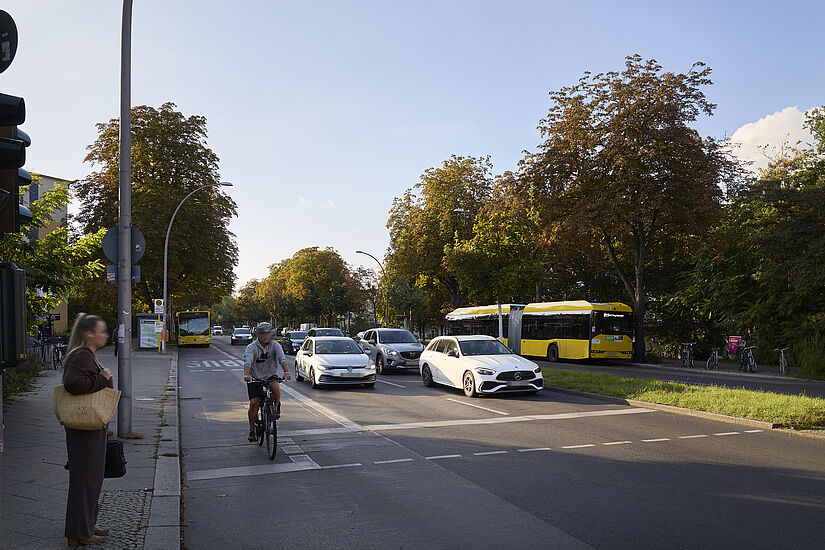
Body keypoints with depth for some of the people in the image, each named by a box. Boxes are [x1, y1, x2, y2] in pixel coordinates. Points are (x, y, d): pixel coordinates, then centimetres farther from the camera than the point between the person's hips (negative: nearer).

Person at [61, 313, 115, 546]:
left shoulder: (89, 356, 14)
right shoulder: (81, 356, -18)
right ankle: (80, 533, 8)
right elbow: (73, 383, -32)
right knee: (85, 477, -2)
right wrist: (102, 380, -24)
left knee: (93, 476, 17)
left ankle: (87, 525, 29)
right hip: (84, 430, -10)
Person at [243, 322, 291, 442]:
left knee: (275, 386, -32)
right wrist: (246, 375, -49)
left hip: (271, 376, 1)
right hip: (255, 378, 0)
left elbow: (282, 359, -23)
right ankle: (252, 429, 8)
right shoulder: (252, 347, -11)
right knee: (254, 403, -11)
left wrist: (286, 372, -42)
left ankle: (276, 408, -4)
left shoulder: (275, 346, -6)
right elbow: (247, 361, -29)